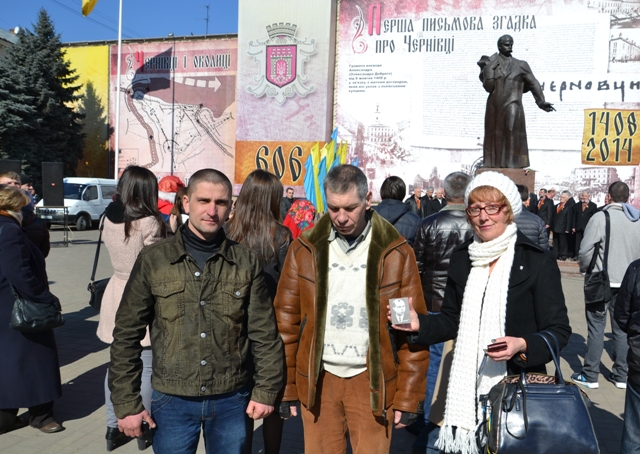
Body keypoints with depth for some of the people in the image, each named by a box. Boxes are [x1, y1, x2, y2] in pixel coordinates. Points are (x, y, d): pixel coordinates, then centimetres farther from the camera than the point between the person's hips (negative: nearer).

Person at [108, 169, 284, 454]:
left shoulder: (246, 262, -2)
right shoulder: (153, 260, -5)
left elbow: (264, 334, 1)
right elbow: (127, 335, -2)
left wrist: (265, 390, -1)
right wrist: (126, 402, -3)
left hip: (232, 400, 1)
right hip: (172, 400, 0)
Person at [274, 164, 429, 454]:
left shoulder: (396, 253, -5)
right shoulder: (304, 249, -1)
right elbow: (286, 319, 2)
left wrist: (408, 396, -4)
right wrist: (286, 386, 2)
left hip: (372, 380, -1)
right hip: (317, 379, 2)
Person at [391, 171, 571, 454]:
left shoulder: (537, 261, -8)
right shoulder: (461, 258, 6)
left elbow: (559, 330, -5)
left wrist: (523, 345, -23)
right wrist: (420, 324, -5)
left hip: (517, 387, -3)